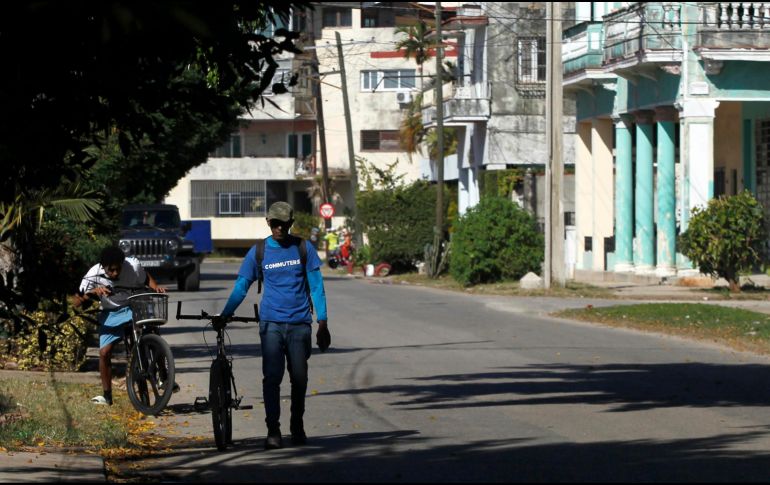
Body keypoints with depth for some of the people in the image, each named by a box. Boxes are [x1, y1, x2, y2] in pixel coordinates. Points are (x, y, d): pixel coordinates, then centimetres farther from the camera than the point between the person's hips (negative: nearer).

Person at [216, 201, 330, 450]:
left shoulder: (304, 248, 4)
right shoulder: (258, 252, 3)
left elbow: (316, 286, 6)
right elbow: (241, 287, 5)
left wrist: (322, 324, 2)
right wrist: (224, 315, -8)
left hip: (299, 324, 1)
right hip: (271, 323, -1)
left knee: (299, 378, 4)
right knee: (272, 376, -10)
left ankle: (297, 426, 20)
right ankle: (273, 430, -6)